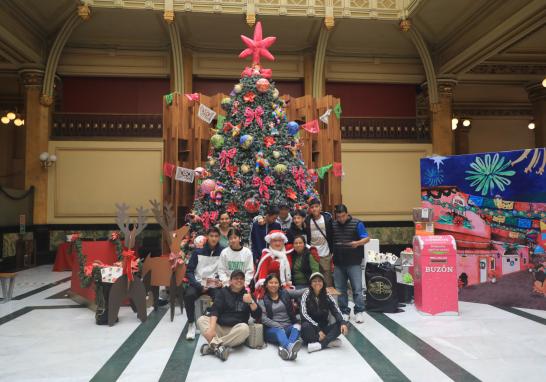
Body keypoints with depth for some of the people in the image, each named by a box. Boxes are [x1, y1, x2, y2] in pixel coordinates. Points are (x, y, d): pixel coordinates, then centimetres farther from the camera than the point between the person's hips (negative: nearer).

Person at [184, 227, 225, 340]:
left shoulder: (223, 252, -1)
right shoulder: (198, 251, 1)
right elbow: (189, 271, 0)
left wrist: (222, 281, -17)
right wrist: (199, 286, -12)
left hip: (215, 284, -1)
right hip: (198, 283, 1)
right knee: (188, 295, -29)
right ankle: (191, 324, -8)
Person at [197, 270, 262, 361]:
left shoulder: (247, 295, 9)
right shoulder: (223, 292, 10)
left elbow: (258, 316, 0)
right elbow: (215, 310, -5)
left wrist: (251, 302, -18)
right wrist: (212, 328, -23)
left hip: (236, 331, -1)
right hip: (219, 328, 1)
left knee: (244, 328, -32)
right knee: (201, 319, -21)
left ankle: (213, 345, -29)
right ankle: (218, 347, -39)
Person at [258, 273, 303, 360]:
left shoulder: (285, 293, 15)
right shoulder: (262, 300, 7)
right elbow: (263, 318, -5)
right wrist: (278, 326, -16)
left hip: (288, 327, 3)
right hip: (272, 329, -2)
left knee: (297, 327, -30)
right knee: (279, 331, -35)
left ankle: (284, 348, -58)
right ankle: (290, 347, -69)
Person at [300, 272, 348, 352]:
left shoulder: (327, 297, 2)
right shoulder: (306, 295, -7)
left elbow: (336, 312, -9)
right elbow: (304, 315, -15)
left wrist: (343, 323, -31)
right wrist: (318, 330, -25)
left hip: (323, 327, 3)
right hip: (311, 328, -3)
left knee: (340, 326, -23)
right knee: (306, 326, -35)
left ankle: (320, 344, -35)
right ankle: (329, 341, -28)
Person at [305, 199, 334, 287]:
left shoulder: (327, 218, -1)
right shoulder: (307, 220, 1)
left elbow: (332, 236, 1)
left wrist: (332, 251, -2)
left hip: (325, 254, -1)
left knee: (327, 281, 3)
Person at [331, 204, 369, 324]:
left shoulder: (357, 223, -3)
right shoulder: (333, 225, 9)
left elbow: (366, 238, -5)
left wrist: (358, 243, -25)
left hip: (354, 262, -4)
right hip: (338, 263, 4)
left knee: (357, 288, -3)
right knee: (340, 289, 8)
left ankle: (359, 312, 9)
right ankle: (344, 312, 20)